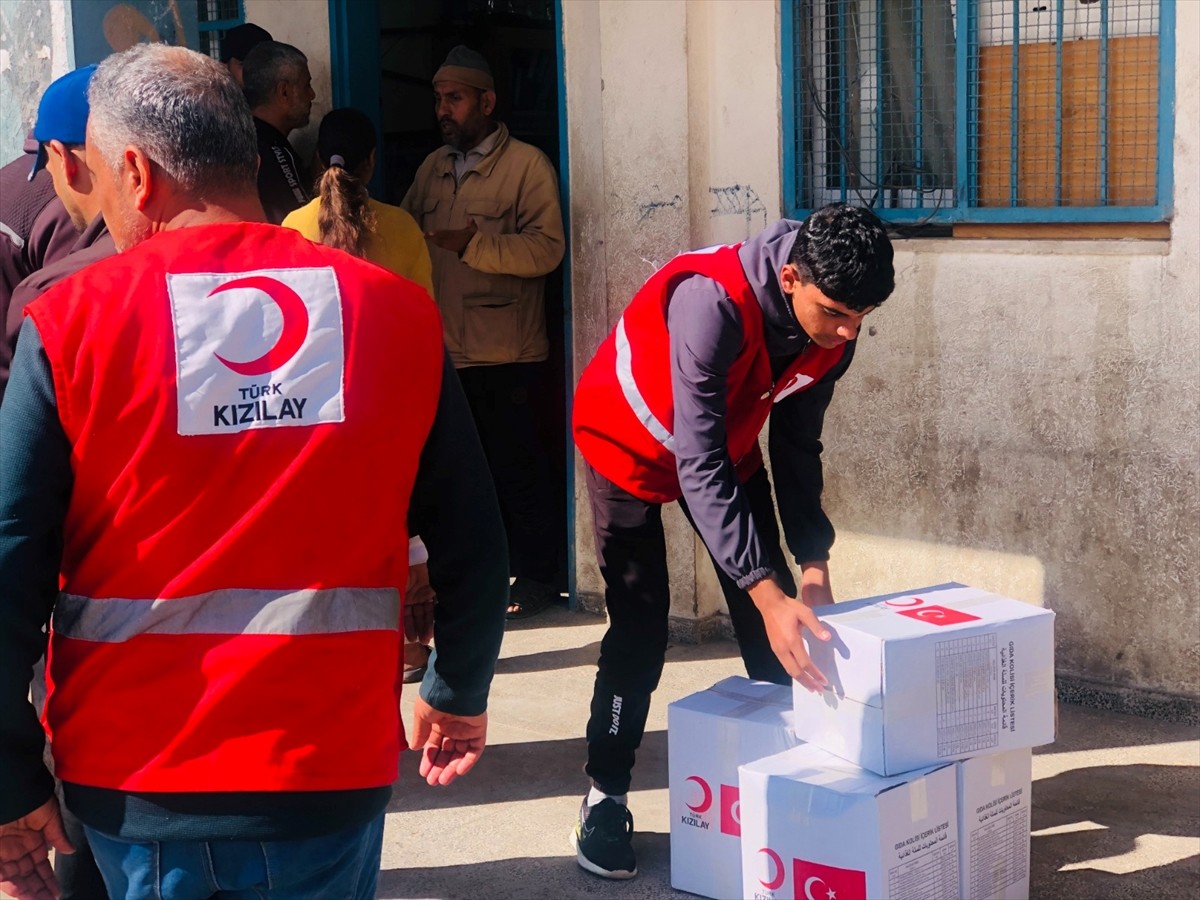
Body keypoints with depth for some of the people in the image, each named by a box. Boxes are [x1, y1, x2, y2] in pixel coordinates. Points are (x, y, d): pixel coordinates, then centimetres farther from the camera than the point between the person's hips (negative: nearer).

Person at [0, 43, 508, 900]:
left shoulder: (69, 324, -8)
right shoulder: (397, 312, -4)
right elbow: (474, 543, 2)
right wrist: (458, 693, 19)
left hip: (133, 790, -1)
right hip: (332, 777, 1)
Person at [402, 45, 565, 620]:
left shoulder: (527, 165, -5)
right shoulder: (433, 168, 15)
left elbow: (546, 248, -16)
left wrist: (474, 243, -25)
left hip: (505, 354, -6)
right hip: (445, 351, 6)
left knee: (516, 467, 1)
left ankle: (536, 578, 13)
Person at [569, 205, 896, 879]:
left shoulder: (833, 332, -20)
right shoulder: (715, 303, -41)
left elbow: (797, 447, -7)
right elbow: (699, 466, -42)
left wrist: (814, 567, -16)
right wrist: (768, 592, -47)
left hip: (727, 441, 6)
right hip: (632, 448, -6)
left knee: (782, 627, 0)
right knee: (640, 630, -8)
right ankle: (606, 798, 7)